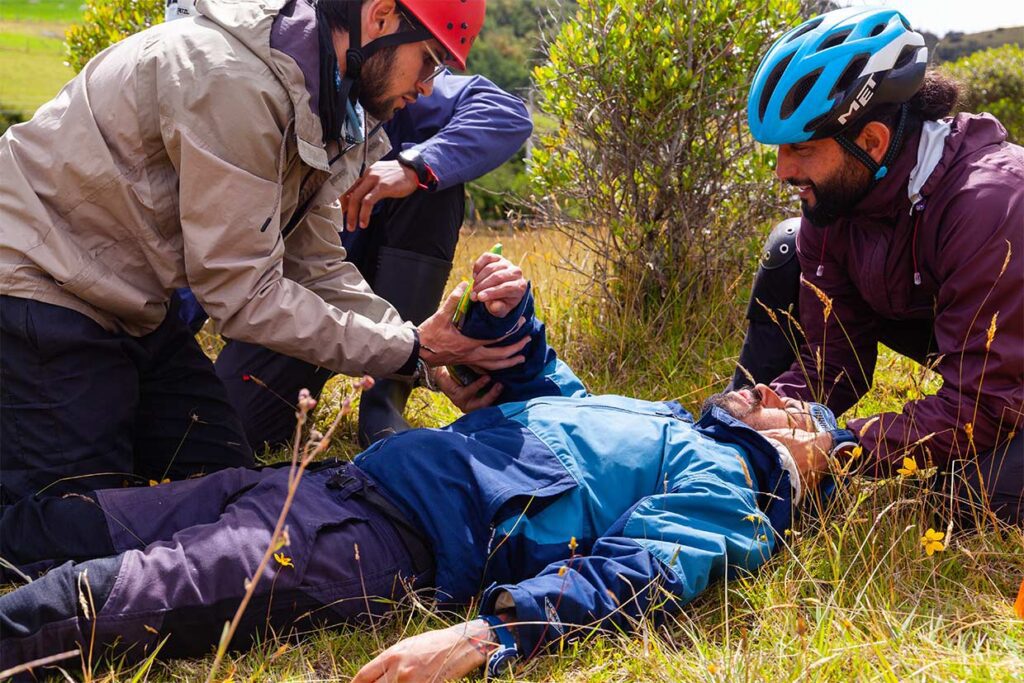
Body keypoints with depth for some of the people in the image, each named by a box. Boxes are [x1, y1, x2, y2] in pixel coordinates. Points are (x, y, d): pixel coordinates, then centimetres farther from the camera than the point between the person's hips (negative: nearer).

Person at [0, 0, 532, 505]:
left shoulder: (319, 112, 1)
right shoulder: (232, 79, -28)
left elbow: (315, 266, 4)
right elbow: (242, 291, -27)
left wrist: (432, 361, -7)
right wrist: (410, 351, -21)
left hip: (133, 304, 9)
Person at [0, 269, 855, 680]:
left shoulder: (724, 494, -1)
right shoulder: (674, 427, 26)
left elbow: (632, 576, -20)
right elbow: (541, 385, 35)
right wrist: (508, 309, 12)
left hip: (389, 540, -9)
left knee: (111, 594, -24)